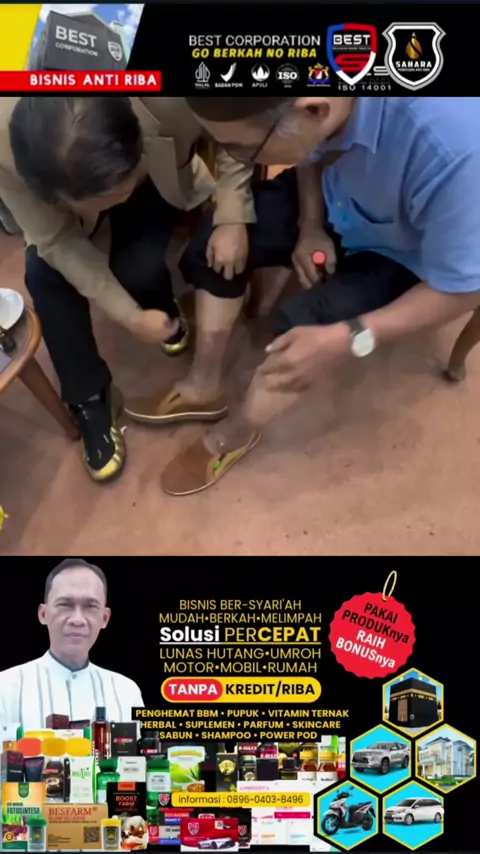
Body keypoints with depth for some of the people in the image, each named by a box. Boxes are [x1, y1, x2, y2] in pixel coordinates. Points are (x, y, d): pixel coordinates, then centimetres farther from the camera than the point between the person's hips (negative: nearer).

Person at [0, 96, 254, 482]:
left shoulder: (169, 100, -43)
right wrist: (130, 316, -30)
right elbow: (56, 242, -27)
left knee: (137, 268, -26)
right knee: (43, 275, -22)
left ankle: (165, 311, 12)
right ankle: (90, 402, -3)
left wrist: (232, 219, -36)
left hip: (160, 188, 0)